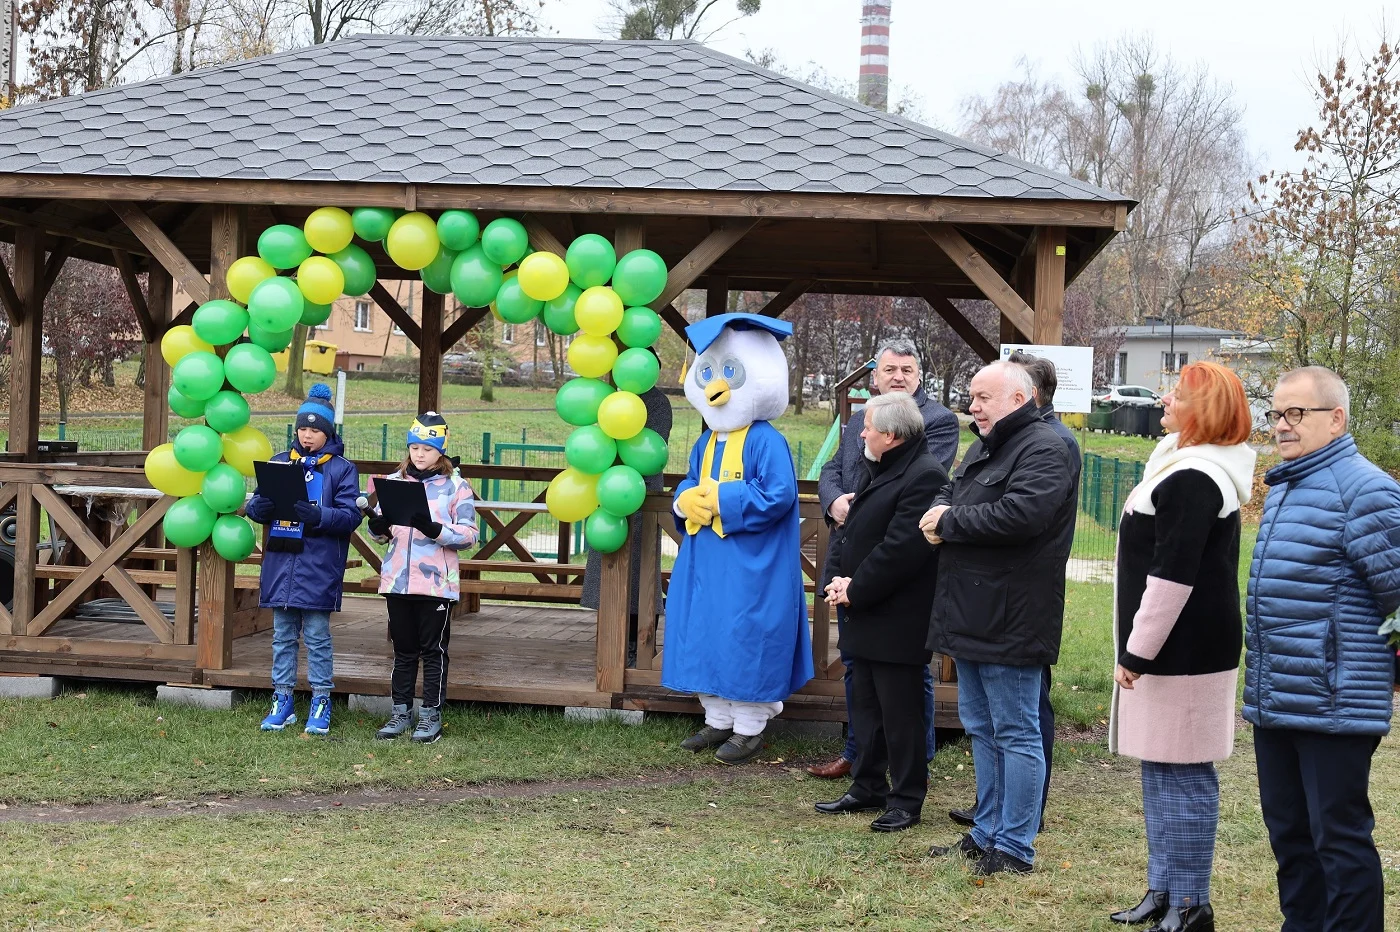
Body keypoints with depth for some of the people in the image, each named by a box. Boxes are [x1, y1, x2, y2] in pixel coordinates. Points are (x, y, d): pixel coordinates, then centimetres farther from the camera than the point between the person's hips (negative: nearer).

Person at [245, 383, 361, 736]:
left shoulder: (342, 469, 1)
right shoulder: (279, 462, 11)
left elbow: (350, 516, -7)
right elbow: (255, 510, 8)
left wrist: (316, 515, -24)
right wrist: (265, 502, -16)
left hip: (319, 568, -4)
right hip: (281, 563, 4)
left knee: (317, 636, 1)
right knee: (283, 635, 10)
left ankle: (321, 703, 10)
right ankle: (282, 701, 18)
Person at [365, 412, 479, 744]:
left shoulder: (456, 486, -2)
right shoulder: (394, 481, 10)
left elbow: (469, 535, -7)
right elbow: (383, 533, 15)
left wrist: (434, 529, -22)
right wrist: (378, 528, -9)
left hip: (437, 582, -4)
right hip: (398, 579, 4)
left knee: (434, 649, 3)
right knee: (403, 648, 11)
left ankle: (432, 716, 9)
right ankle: (401, 712, 19)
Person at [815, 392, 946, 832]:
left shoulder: (924, 477, -18)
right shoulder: (877, 470, 15)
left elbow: (899, 549, -23)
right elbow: (851, 530, 17)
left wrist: (856, 590, -15)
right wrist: (842, 579, 0)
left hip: (898, 623, -10)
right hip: (867, 615, 10)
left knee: (900, 712, -1)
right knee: (865, 703, 16)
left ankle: (907, 800, 9)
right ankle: (868, 788, 27)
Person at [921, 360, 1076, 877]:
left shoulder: (1044, 450, -14)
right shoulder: (983, 448, 18)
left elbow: (1021, 513, -27)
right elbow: (950, 495, 21)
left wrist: (951, 522, -16)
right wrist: (940, 511, -4)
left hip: (1010, 621, -10)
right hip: (970, 616, 10)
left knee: (1015, 733, -2)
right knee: (981, 729, 17)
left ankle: (1015, 848, 5)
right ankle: (987, 834, 28)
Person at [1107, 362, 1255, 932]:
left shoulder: (1192, 479, -19)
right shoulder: (1184, 467, 15)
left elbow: (1172, 576, -23)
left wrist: (1137, 651, -18)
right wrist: (1138, 648, 22)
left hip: (1184, 650, -11)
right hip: (1172, 650, 11)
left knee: (1183, 775, -3)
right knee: (1158, 768, 16)